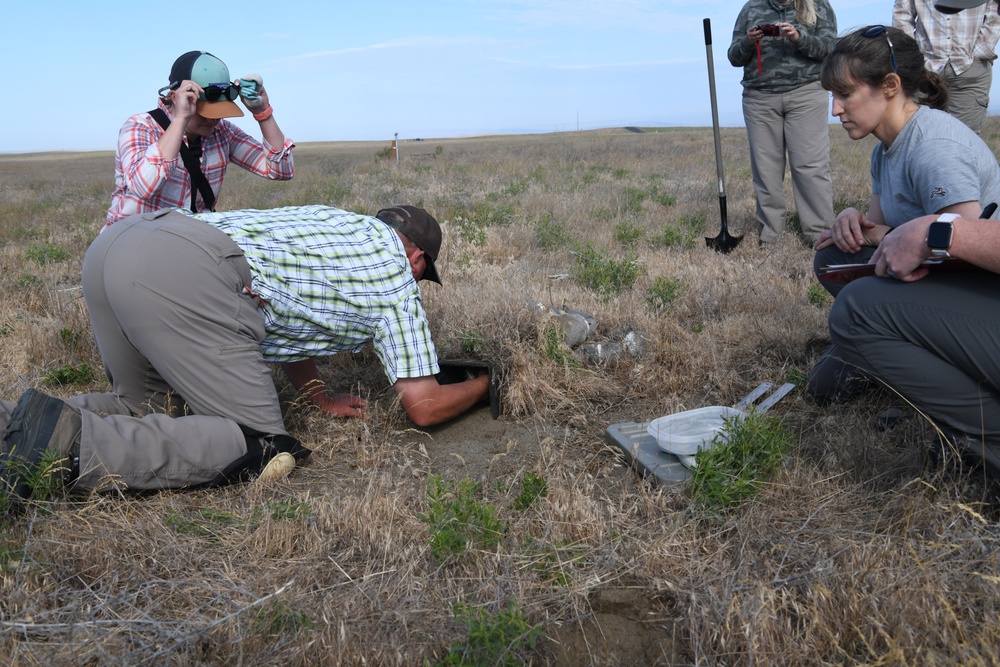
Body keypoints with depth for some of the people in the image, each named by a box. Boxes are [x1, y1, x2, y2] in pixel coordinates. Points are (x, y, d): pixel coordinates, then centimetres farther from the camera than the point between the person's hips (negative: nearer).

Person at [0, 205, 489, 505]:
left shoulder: (337, 220, 32)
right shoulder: (398, 280, 11)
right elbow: (424, 407, 13)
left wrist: (322, 400, 42)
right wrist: (485, 385, 32)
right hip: (183, 277, -9)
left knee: (156, 409, 27)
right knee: (259, 447, -4)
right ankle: (67, 443, -18)